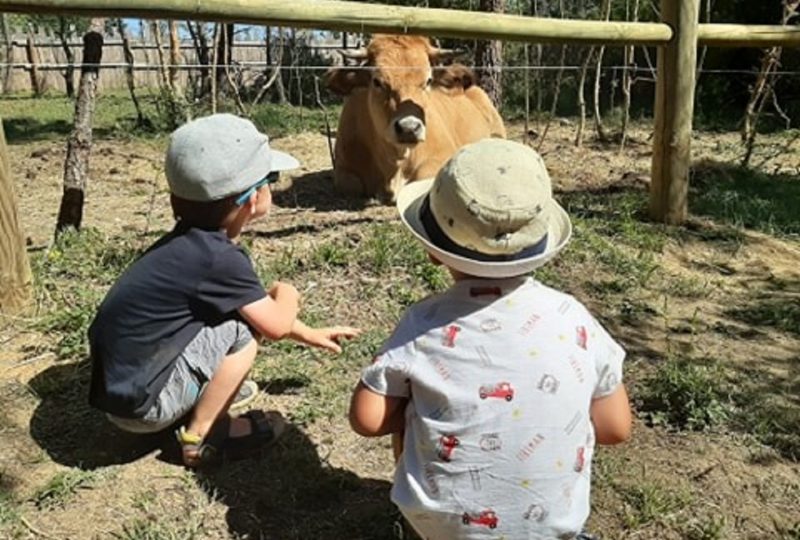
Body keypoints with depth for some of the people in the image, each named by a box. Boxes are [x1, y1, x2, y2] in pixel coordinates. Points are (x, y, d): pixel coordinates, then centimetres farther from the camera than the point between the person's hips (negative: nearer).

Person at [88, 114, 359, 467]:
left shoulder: (192, 242, 3)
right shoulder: (218, 257, -24)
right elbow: (276, 324, -14)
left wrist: (310, 335, 21)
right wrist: (287, 295, 7)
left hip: (123, 381, 8)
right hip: (140, 402, -8)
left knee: (247, 305, 12)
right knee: (243, 324, -14)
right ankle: (200, 435, -2)